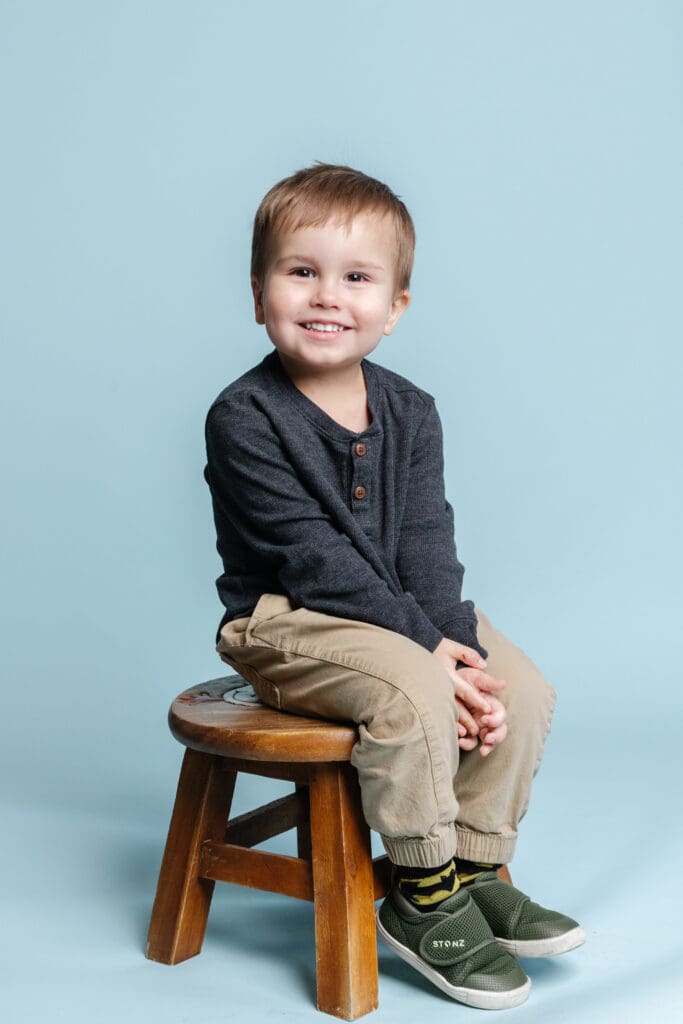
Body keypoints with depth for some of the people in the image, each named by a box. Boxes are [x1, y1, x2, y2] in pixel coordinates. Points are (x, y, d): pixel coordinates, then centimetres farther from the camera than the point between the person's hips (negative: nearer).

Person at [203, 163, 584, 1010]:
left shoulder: (410, 412, 3)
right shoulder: (243, 419, -15)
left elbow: (426, 545, -1)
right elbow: (316, 557, -21)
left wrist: (458, 644, -18)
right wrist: (427, 649, -24)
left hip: (401, 620, 7)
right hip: (284, 623, -6)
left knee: (522, 689, -8)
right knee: (413, 697, -29)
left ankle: (476, 869, 9)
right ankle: (422, 900, -10)